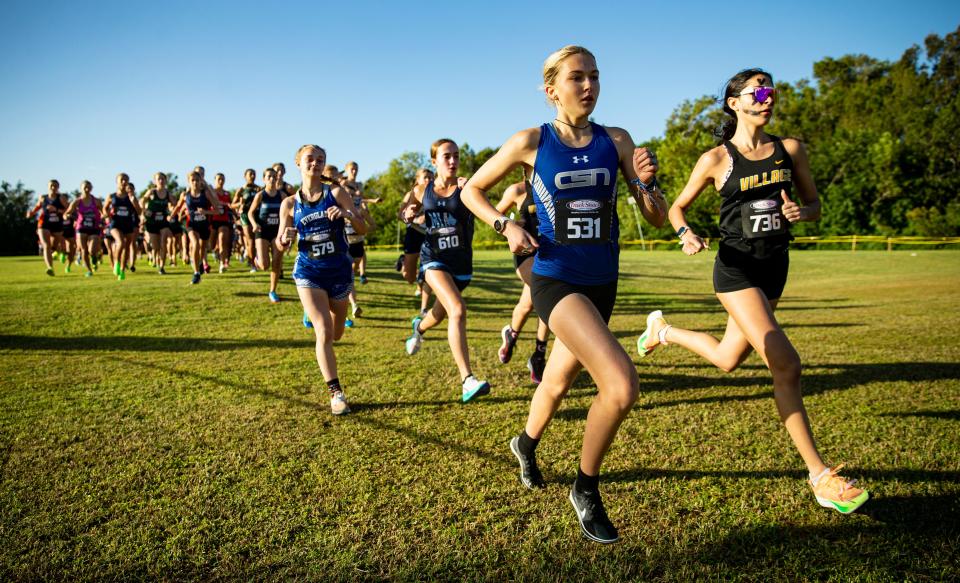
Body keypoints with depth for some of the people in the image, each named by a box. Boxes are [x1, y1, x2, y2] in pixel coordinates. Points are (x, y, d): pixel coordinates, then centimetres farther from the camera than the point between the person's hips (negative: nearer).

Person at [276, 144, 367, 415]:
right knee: (324, 333, -15)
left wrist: (347, 214, -27)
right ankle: (336, 393, -6)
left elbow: (363, 229, -7)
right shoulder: (289, 203, 1)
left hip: (339, 270, 1)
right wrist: (284, 239, -16)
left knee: (335, 334, 16)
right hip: (308, 272, -1)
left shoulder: (335, 193, -4)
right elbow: (281, 245, 8)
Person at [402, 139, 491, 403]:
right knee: (458, 310, -26)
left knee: (440, 314, 22)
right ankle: (467, 381, -28)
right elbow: (407, 212, 20)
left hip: (462, 262, 2)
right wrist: (408, 214, -2)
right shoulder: (422, 191, 1)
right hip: (434, 259, -2)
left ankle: (419, 326, 62)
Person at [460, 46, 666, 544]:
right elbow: (472, 190, 6)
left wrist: (647, 183, -18)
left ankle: (526, 445, 54)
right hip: (555, 279, -4)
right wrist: (506, 227, -9)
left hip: (601, 283, 5)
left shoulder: (617, 142, 1)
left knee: (558, 382, 21)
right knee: (623, 384, -22)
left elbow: (657, 219, 2)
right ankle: (586, 490, 3)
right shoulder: (530, 143, -6)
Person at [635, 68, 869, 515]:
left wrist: (800, 212, -12)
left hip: (775, 266, 6)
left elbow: (814, 204, 12)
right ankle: (820, 475, -5)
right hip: (736, 268, -6)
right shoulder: (716, 159, -5)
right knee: (785, 364, -16)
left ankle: (663, 330, 45)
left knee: (727, 360, 17)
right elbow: (677, 208, 4)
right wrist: (687, 235, -17)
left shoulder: (790, 150, 6)